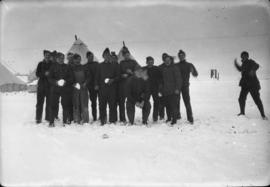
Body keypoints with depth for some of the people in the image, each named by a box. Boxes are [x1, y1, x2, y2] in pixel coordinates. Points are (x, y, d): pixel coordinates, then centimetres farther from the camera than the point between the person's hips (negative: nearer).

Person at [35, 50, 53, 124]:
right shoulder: (40, 64, 9)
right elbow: (37, 74, 1)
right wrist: (44, 73, -14)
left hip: (50, 86, 0)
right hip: (41, 85, 0)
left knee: (49, 103, -2)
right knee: (40, 102, 1)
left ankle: (48, 118, 6)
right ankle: (38, 118, 5)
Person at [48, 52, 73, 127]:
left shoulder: (66, 67, 10)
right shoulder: (53, 67, 5)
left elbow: (70, 78, 9)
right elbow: (50, 78, 1)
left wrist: (65, 81, -11)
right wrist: (56, 82, -16)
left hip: (65, 89, 1)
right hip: (55, 89, -1)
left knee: (65, 105, -2)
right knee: (53, 105, -3)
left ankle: (65, 121, 7)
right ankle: (51, 122, 3)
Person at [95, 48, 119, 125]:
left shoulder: (114, 65, 11)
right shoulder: (100, 65, 14)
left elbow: (118, 76, 10)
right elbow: (97, 76, 14)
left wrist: (113, 80, -9)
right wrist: (96, 84, 1)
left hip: (112, 88, -1)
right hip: (102, 88, 1)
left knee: (112, 104, -3)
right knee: (102, 105, -2)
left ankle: (112, 121, 3)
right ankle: (103, 121, 4)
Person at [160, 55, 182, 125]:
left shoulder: (175, 68, -3)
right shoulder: (163, 69, 14)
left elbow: (179, 79, -6)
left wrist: (177, 88, -13)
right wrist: (161, 89, 15)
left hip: (173, 91, -5)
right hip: (165, 91, 5)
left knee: (173, 105, -8)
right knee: (167, 105, 8)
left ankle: (174, 119, -2)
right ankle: (169, 118, 20)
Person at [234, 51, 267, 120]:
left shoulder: (251, 62, -9)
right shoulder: (244, 64, 13)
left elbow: (256, 66, -30)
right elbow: (241, 69, 33)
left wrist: (252, 70, -48)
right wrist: (236, 64, 23)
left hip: (253, 85, -7)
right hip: (245, 85, 7)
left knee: (257, 99, -6)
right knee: (241, 99, 3)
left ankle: (263, 115, 4)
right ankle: (242, 112, 21)